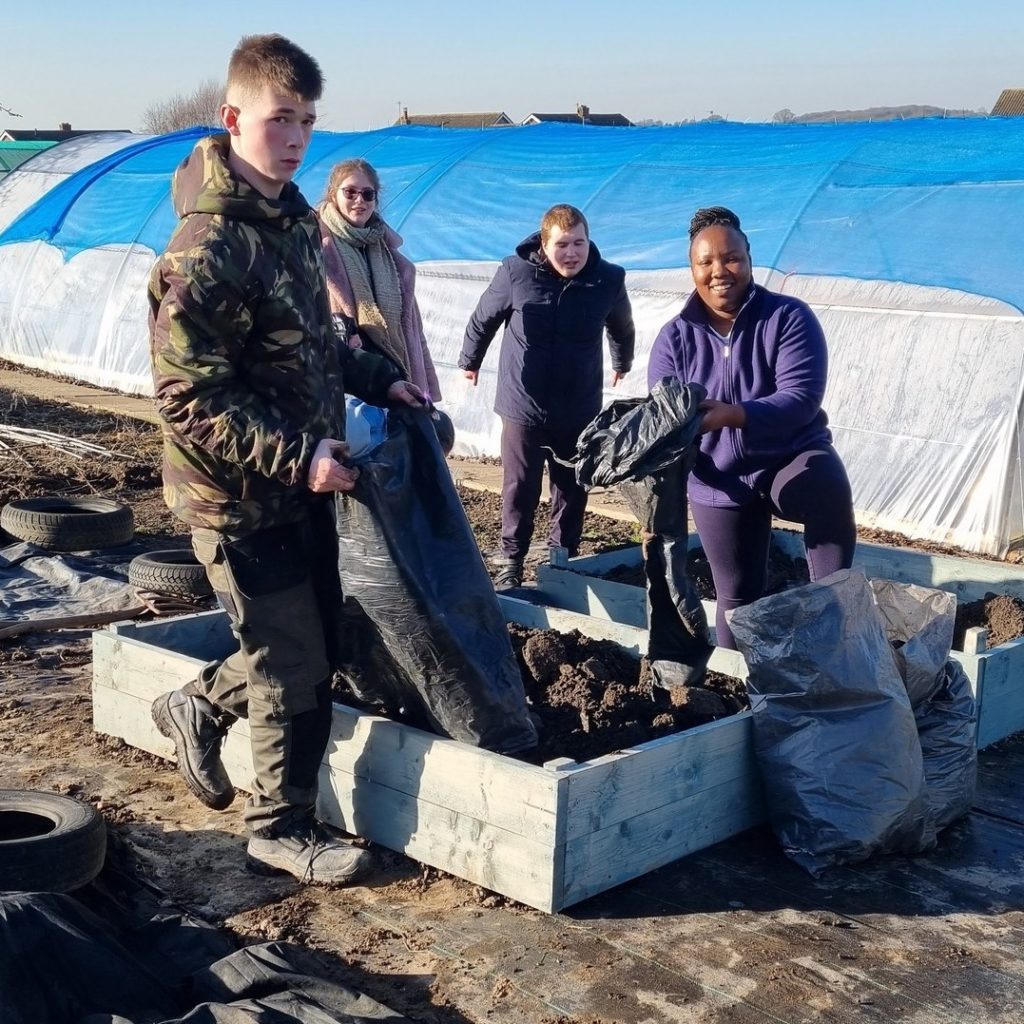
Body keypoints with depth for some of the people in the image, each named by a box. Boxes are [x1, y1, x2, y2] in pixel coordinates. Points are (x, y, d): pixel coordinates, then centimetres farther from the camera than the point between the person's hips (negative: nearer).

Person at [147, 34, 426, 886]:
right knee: (294, 671, 3)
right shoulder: (207, 250, -22)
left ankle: (200, 708, 43)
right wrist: (297, 456, -25)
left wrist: (376, 378, 11)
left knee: (311, 646, 19)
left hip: (302, 484, 9)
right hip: (240, 500, -8)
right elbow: (189, 401, -24)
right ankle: (283, 830, 23)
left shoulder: (295, 218, 7)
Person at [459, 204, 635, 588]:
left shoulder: (609, 280, -7)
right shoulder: (516, 273, -14)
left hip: (580, 410, 2)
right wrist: (469, 361, 17)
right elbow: (483, 319, 4)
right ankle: (511, 561, 19)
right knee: (520, 490, 4)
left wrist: (622, 363, 31)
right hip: (523, 406, -2)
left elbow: (622, 328, 15)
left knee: (572, 491, 11)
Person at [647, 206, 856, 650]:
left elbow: (801, 399, -25)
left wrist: (731, 415, -40)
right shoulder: (674, 338, -4)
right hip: (720, 483, 3)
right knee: (737, 595, 11)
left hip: (790, 458, -3)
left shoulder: (788, 317, -14)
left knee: (829, 487, -38)